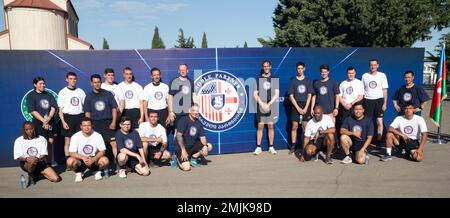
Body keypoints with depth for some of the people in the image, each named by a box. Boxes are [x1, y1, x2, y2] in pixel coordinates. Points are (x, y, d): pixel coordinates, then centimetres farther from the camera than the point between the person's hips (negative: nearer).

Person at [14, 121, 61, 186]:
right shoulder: (19, 140, -1)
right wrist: (26, 159, -30)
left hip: (40, 163, 2)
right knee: (32, 161, -41)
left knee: (56, 179, -15)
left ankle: (38, 172, 13)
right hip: (26, 164, -2)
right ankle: (31, 176, -7)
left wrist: (38, 159, -29)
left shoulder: (41, 139, 1)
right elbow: (18, 157, -7)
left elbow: (44, 155, -6)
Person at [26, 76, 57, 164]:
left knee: (50, 142, 4)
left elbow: (53, 107, 2)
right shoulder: (31, 96, 2)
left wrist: (48, 119, -13)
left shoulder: (49, 95, 12)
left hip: (50, 122, 3)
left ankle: (49, 165, 11)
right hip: (38, 122, -3)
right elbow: (32, 111, -8)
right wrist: (43, 120, -16)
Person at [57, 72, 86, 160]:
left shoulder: (81, 91, 10)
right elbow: (60, 109, 1)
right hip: (68, 117, -2)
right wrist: (63, 122, -9)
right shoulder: (63, 92, 3)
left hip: (80, 117, 2)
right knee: (67, 141, 2)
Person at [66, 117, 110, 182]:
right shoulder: (75, 137, -12)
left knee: (105, 161, -29)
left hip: (94, 159, 0)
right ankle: (79, 173, 4)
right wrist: (83, 158, -30)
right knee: (70, 161, -31)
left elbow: (102, 151, -11)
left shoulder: (97, 136, -11)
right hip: (81, 160, 0)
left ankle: (96, 171, 6)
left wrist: (93, 159, -29)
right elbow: (71, 153, -14)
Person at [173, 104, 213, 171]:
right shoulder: (184, 120, -13)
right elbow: (179, 135, -21)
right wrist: (183, 150, -25)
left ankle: (193, 159, 5)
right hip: (181, 147, -7)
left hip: (192, 146, 7)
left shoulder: (198, 123, 6)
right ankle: (178, 157, 9)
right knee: (186, 168, -22)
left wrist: (205, 146, -16)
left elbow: (202, 137, 5)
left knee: (209, 146, -7)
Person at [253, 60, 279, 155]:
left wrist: (269, 104, -11)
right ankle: (258, 147, 6)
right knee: (260, 126, 0)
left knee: (271, 126, 5)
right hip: (261, 106, 0)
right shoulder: (258, 79, 6)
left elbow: (277, 93, 0)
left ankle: (271, 147, 13)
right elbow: (255, 94, 1)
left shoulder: (275, 79, 7)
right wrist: (262, 104, -12)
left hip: (271, 106, 1)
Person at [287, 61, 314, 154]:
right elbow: (291, 96, 0)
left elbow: (309, 96, 4)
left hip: (305, 106, 1)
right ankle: (293, 146, 4)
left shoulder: (308, 81, 8)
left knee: (305, 126, -2)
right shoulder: (293, 81, 5)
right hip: (295, 106, 0)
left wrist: (305, 108, -7)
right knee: (294, 126, -2)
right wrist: (298, 108, -8)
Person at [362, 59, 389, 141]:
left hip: (379, 100, 0)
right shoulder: (365, 76, 6)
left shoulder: (382, 75, 4)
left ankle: (379, 139, 7)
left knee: (379, 122, -2)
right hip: (368, 100, 1)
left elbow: (385, 90, 5)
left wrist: (385, 103, -1)